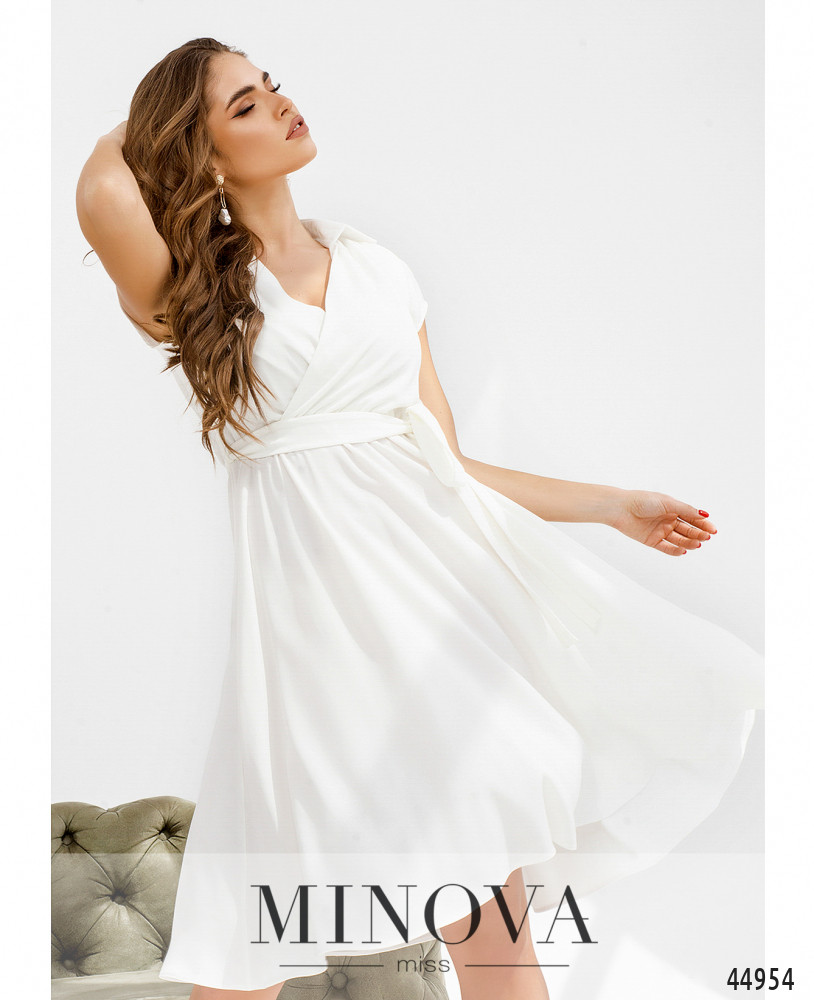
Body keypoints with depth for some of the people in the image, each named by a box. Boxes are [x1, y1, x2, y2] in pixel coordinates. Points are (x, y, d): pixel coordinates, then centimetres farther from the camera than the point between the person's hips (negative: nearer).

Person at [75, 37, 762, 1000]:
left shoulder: (378, 269, 17)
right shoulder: (192, 292, 4)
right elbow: (103, 192, -18)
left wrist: (614, 504, 16)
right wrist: (131, 134, 6)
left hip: (443, 555, 4)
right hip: (322, 589, -4)